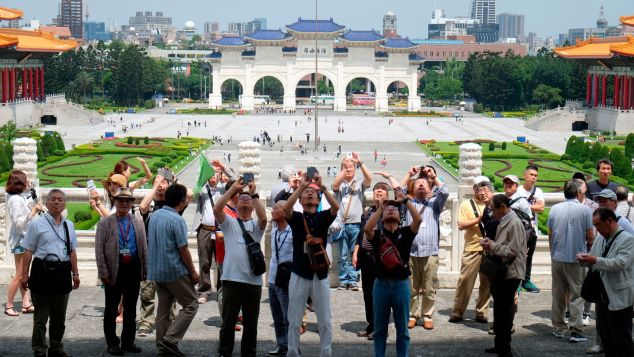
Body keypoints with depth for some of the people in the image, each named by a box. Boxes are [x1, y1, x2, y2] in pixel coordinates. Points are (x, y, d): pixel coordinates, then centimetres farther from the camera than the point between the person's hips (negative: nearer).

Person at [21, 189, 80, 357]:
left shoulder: (69, 225, 12)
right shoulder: (37, 223, -4)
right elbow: (28, 251, -5)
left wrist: (75, 273, 16)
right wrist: (25, 274, -9)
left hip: (62, 272, 5)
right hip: (42, 270, -5)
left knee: (59, 316, 14)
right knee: (41, 316, 1)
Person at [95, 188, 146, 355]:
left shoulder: (138, 222, 9)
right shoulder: (105, 223, -1)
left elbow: (144, 247, 9)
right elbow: (99, 250, -4)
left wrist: (145, 270, 3)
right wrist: (103, 272, -11)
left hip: (134, 271, 3)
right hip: (114, 271, -3)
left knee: (131, 308, 11)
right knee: (111, 308, 5)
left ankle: (128, 341, 21)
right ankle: (112, 343, 15)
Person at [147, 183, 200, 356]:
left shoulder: (154, 215, 6)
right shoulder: (177, 220, -16)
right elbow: (183, 250, -15)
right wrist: (193, 272, -7)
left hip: (156, 271, 8)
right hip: (175, 271, -8)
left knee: (163, 308, 13)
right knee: (191, 305, 1)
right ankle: (170, 339, -8)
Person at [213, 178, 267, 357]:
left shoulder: (256, 225, 10)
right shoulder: (229, 222, 9)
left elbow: (263, 218, -13)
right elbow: (217, 209, -9)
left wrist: (254, 194, -9)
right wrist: (233, 188, -9)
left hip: (253, 281, 1)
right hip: (232, 280, -1)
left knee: (251, 323, 9)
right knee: (228, 321, 6)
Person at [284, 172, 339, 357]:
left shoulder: (323, 217, 6)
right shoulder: (296, 218, 3)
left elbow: (336, 207, -14)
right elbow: (286, 208, -19)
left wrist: (322, 186, -22)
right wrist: (301, 186, -21)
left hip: (320, 275, 1)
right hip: (299, 275, -1)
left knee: (325, 321, 4)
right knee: (294, 321, 4)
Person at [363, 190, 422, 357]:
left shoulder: (405, 233, 4)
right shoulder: (377, 233, 4)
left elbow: (418, 219, -13)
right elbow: (367, 228, -18)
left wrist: (405, 200, -12)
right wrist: (380, 208, -12)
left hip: (401, 284, 0)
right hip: (381, 284, 0)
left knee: (402, 329, 8)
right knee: (380, 328, 9)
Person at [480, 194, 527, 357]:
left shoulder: (514, 224, -15)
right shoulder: (503, 222, 13)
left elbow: (513, 250, -21)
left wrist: (492, 246, -13)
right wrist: (490, 245, 4)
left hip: (510, 274, -9)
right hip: (501, 272, 9)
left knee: (505, 313, -3)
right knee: (500, 310, 16)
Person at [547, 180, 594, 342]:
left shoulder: (555, 209, 0)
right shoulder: (585, 210, -10)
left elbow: (550, 235, 7)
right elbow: (590, 237, -7)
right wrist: (588, 245, 15)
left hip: (557, 257, 3)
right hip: (576, 259, -3)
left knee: (558, 295, 13)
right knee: (576, 295, 2)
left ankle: (558, 328, 20)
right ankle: (576, 331, -3)